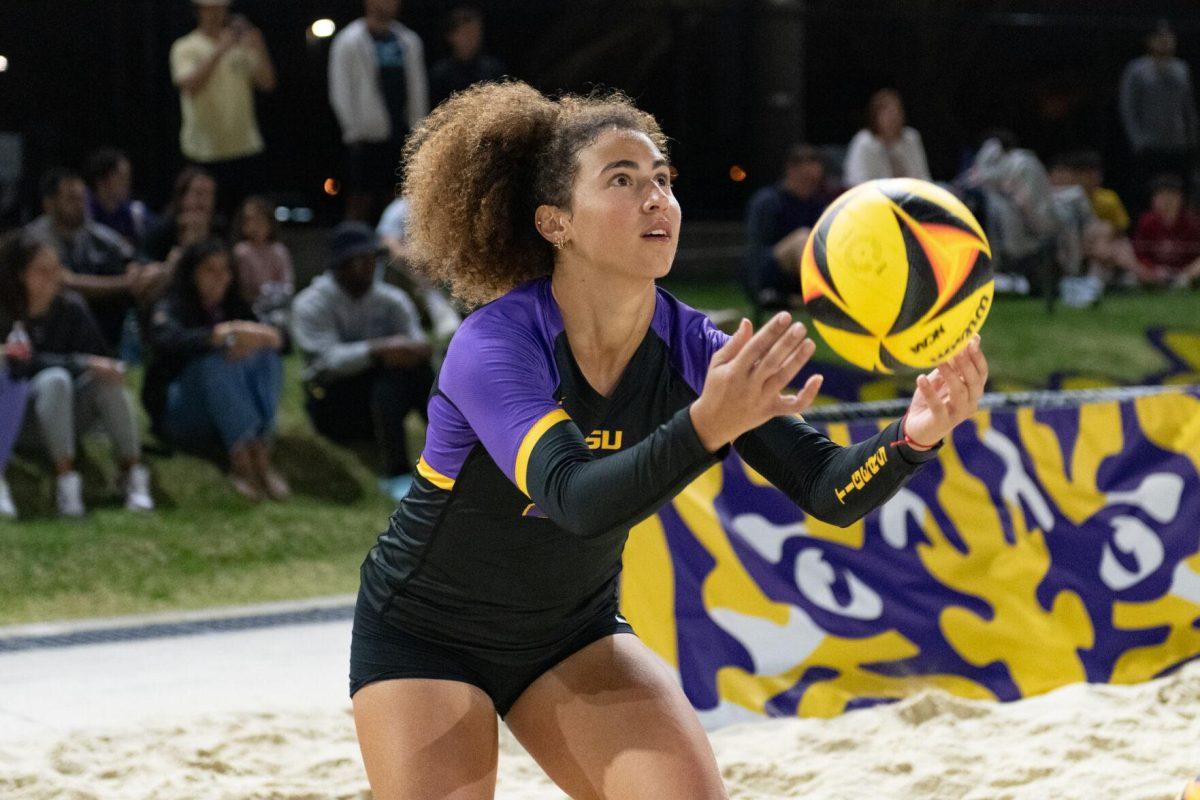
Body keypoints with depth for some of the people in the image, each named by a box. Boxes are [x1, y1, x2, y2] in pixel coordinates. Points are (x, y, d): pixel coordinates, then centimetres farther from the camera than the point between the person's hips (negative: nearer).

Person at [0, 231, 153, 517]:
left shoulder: (71, 307, 1)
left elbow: (100, 358, 1)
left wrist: (111, 368, -24)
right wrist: (81, 364, -30)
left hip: (72, 411, 3)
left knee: (108, 379, -27)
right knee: (55, 379, -35)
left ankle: (134, 476, -31)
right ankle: (65, 481, -39)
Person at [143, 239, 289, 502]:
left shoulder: (235, 308, 13)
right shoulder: (170, 309, -4)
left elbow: (278, 338, 0)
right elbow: (167, 341, -28)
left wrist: (261, 337, -25)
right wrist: (219, 335, -44)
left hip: (229, 418, 5)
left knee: (266, 355, -19)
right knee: (215, 360, -31)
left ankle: (261, 455, -36)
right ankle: (242, 459, -46)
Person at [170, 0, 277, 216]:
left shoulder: (242, 45, 10)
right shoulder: (185, 48, -1)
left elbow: (267, 83, 3)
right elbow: (189, 86, -18)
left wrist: (260, 50, -14)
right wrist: (219, 52, -24)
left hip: (246, 147, 4)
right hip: (206, 151, -4)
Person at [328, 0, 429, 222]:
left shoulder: (409, 41, 13)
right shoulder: (349, 42, -3)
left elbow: (418, 88, 15)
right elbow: (340, 93, -6)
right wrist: (354, 133, -11)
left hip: (402, 136, 5)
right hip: (368, 137, -5)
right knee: (360, 203, -2)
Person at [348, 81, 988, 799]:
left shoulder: (693, 352, -13)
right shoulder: (492, 347, -27)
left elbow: (829, 490, -20)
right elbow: (573, 498, -43)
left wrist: (915, 436, -41)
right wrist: (707, 425, -58)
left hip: (575, 633, 4)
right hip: (424, 635, -4)